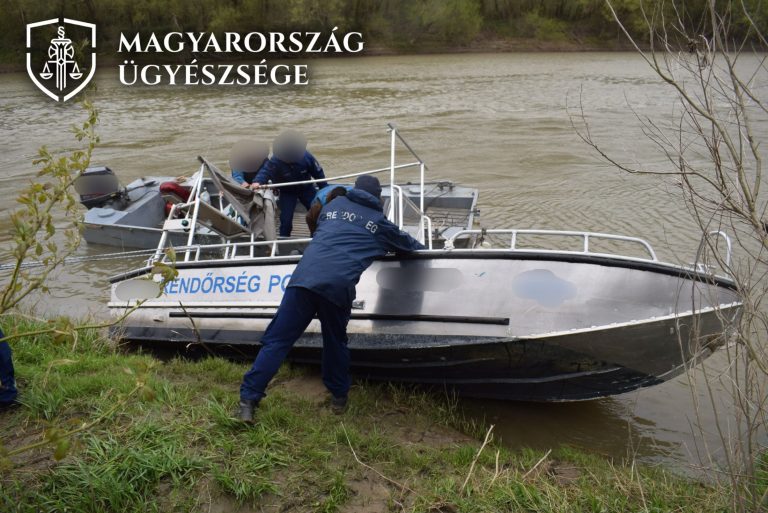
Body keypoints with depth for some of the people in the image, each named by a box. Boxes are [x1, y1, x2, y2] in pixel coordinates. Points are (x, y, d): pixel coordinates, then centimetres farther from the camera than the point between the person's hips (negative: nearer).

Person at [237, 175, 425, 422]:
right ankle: (339, 397, 33)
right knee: (335, 342, 21)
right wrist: (420, 247, 60)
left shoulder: (334, 205, 26)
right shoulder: (379, 222, 21)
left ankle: (248, 401, 1)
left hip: (303, 277, 2)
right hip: (338, 287, -1)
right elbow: (407, 244, 37)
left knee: (277, 339, 3)